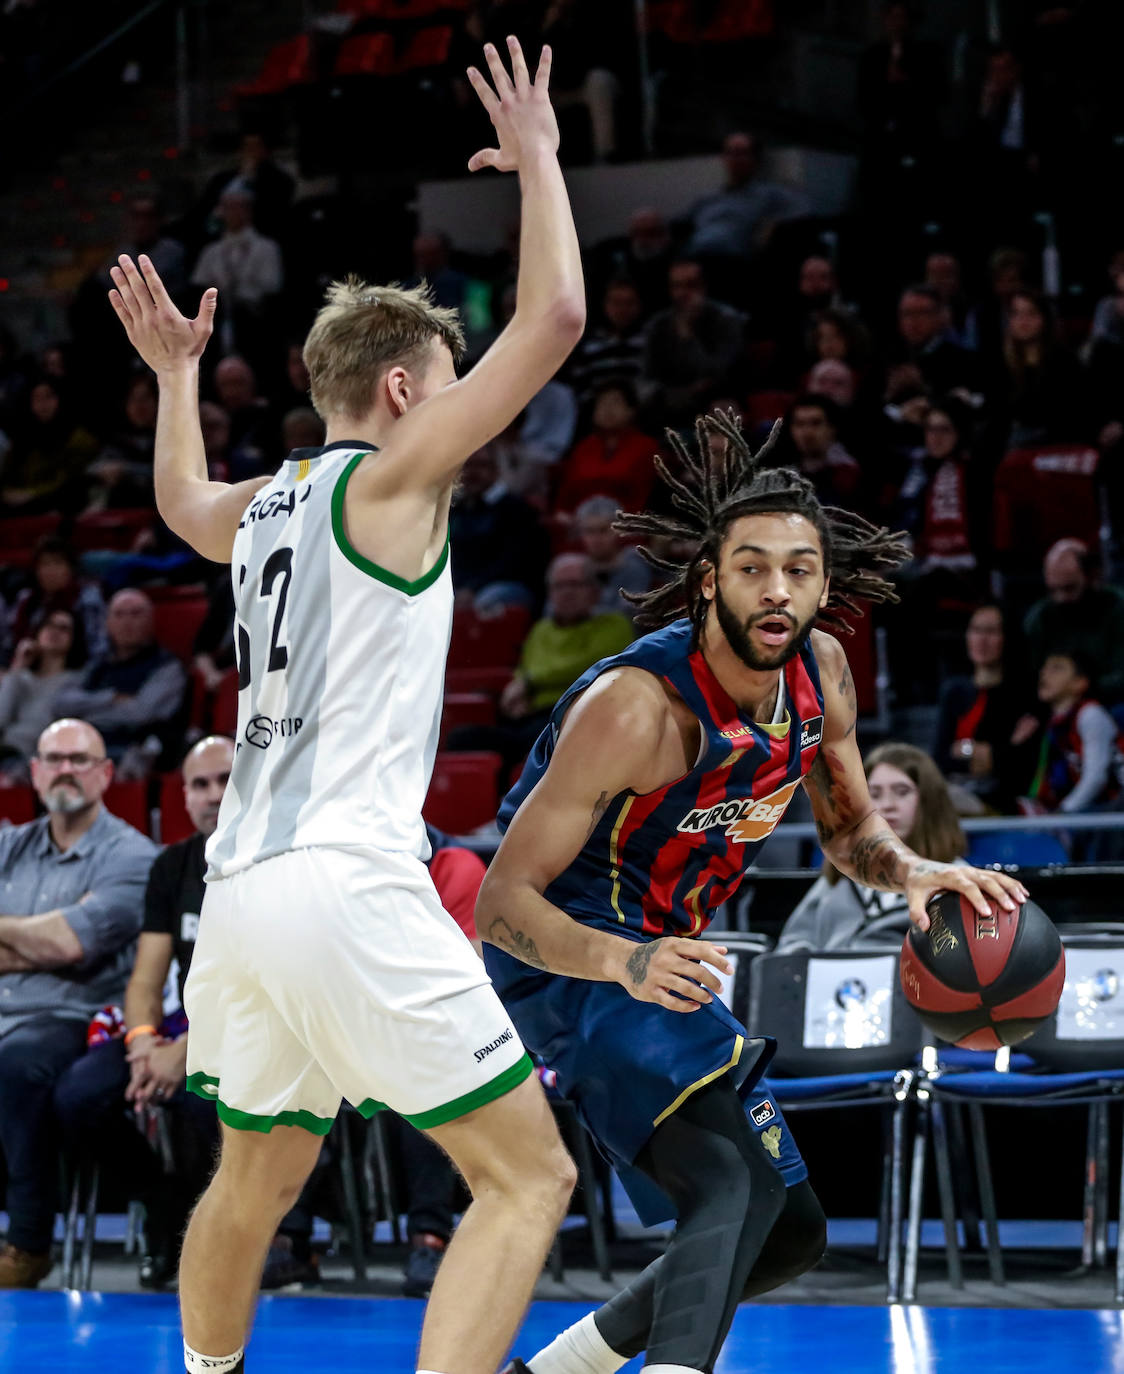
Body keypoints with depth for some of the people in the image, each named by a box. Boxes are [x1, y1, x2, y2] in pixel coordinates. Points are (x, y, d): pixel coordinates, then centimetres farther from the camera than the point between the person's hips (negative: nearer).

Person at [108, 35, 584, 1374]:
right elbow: (554, 319, -10)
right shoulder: (388, 477, -4)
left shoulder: (262, 503, 17)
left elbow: (182, 503, 44)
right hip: (348, 885, -8)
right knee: (528, 1175, -6)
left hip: (241, 889, 8)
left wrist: (176, 374, 52)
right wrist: (537, 160, 1)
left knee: (257, 1173, 26)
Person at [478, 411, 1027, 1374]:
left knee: (792, 1230, 15)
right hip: (571, 961, -9)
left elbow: (848, 828, 13)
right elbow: (503, 903, -26)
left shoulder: (821, 671, -5)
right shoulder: (638, 707, -28)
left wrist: (911, 872, -10)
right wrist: (625, 962, -44)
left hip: (665, 953, 9)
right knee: (740, 1183, -30)